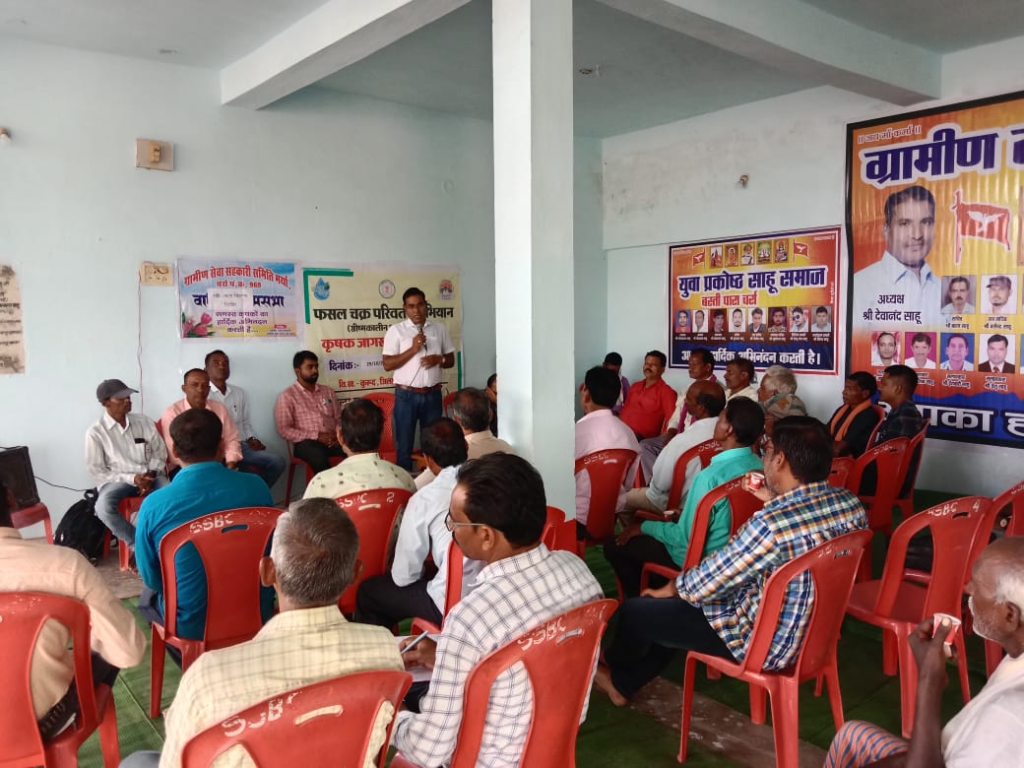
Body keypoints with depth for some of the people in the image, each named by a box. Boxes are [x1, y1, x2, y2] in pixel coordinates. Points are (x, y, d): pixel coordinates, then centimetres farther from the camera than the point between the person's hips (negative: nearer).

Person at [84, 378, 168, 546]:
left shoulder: (144, 421, 9)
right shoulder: (95, 432, -1)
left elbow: (160, 453, 11)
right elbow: (96, 472, -3)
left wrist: (151, 475, -9)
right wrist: (132, 479, -15)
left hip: (151, 476, 2)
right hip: (117, 480, -2)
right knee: (103, 506, -35)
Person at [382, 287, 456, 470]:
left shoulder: (439, 329, 8)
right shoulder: (396, 330, -2)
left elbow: (451, 360, 12)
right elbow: (387, 364, -7)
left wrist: (439, 359, -10)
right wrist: (413, 349, -16)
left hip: (433, 395, 3)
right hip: (406, 395, -3)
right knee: (404, 445, 4)